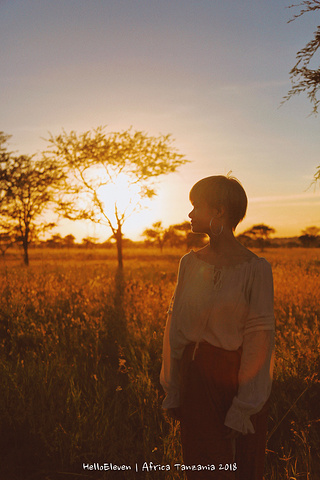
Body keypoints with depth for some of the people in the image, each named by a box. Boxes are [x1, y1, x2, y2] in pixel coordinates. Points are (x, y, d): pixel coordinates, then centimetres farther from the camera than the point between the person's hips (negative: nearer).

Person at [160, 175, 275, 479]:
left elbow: (259, 336, -14)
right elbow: (176, 326, 3)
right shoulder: (190, 263, 2)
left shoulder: (255, 268, -12)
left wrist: (245, 406, -15)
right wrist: (172, 388, 3)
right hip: (196, 378, 4)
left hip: (237, 377, -3)